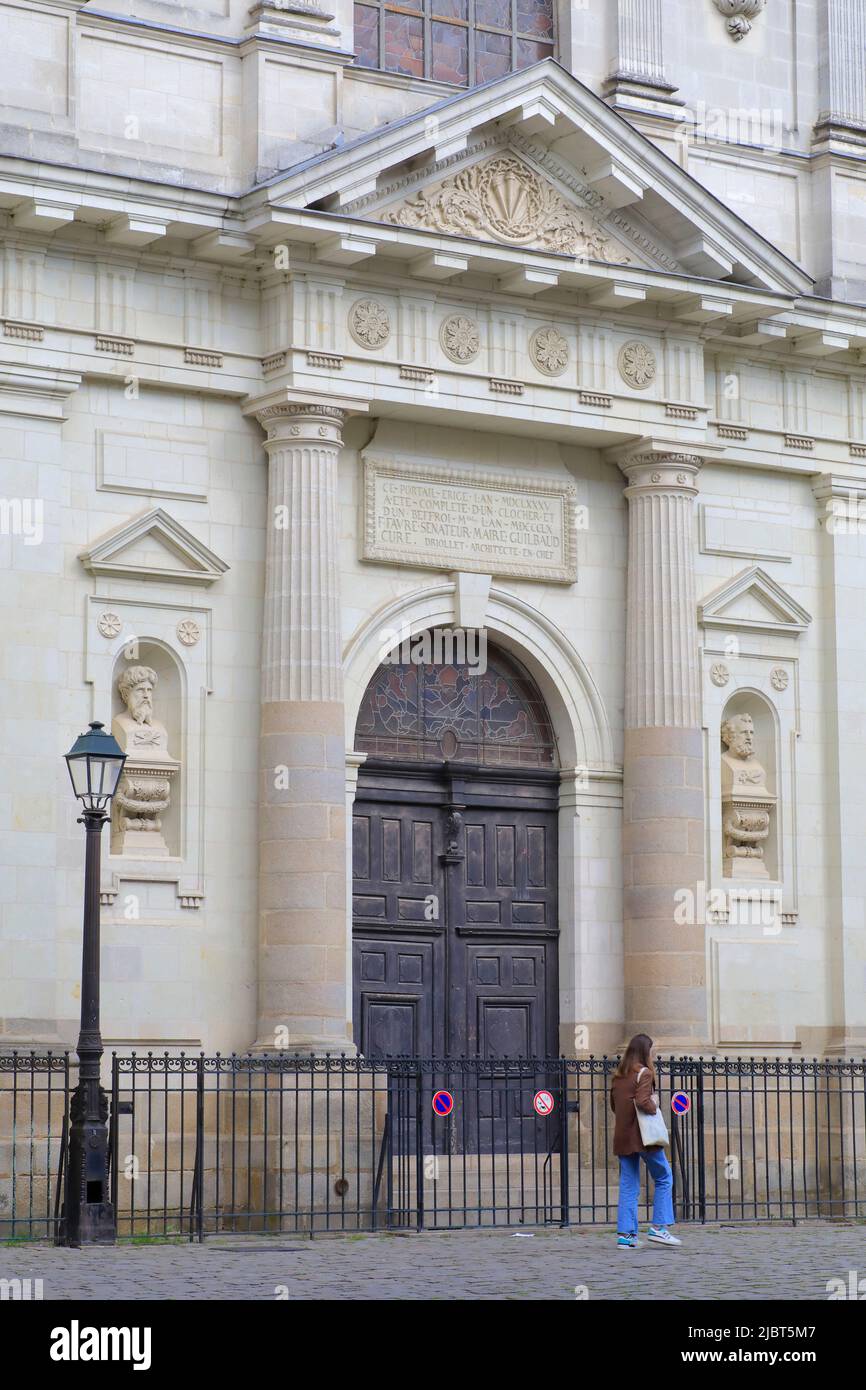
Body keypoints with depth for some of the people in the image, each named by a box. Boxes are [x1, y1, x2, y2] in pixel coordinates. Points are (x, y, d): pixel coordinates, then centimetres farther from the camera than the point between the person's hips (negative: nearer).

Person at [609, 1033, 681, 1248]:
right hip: (642, 1135, -7)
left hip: (622, 1137, 7)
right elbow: (642, 1101, -22)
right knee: (664, 1178, 5)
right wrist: (654, 1105, -4)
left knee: (628, 1186, 7)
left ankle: (625, 1233, 3)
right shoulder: (644, 1073, -9)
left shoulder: (618, 1076, 13)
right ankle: (658, 1227, -2)